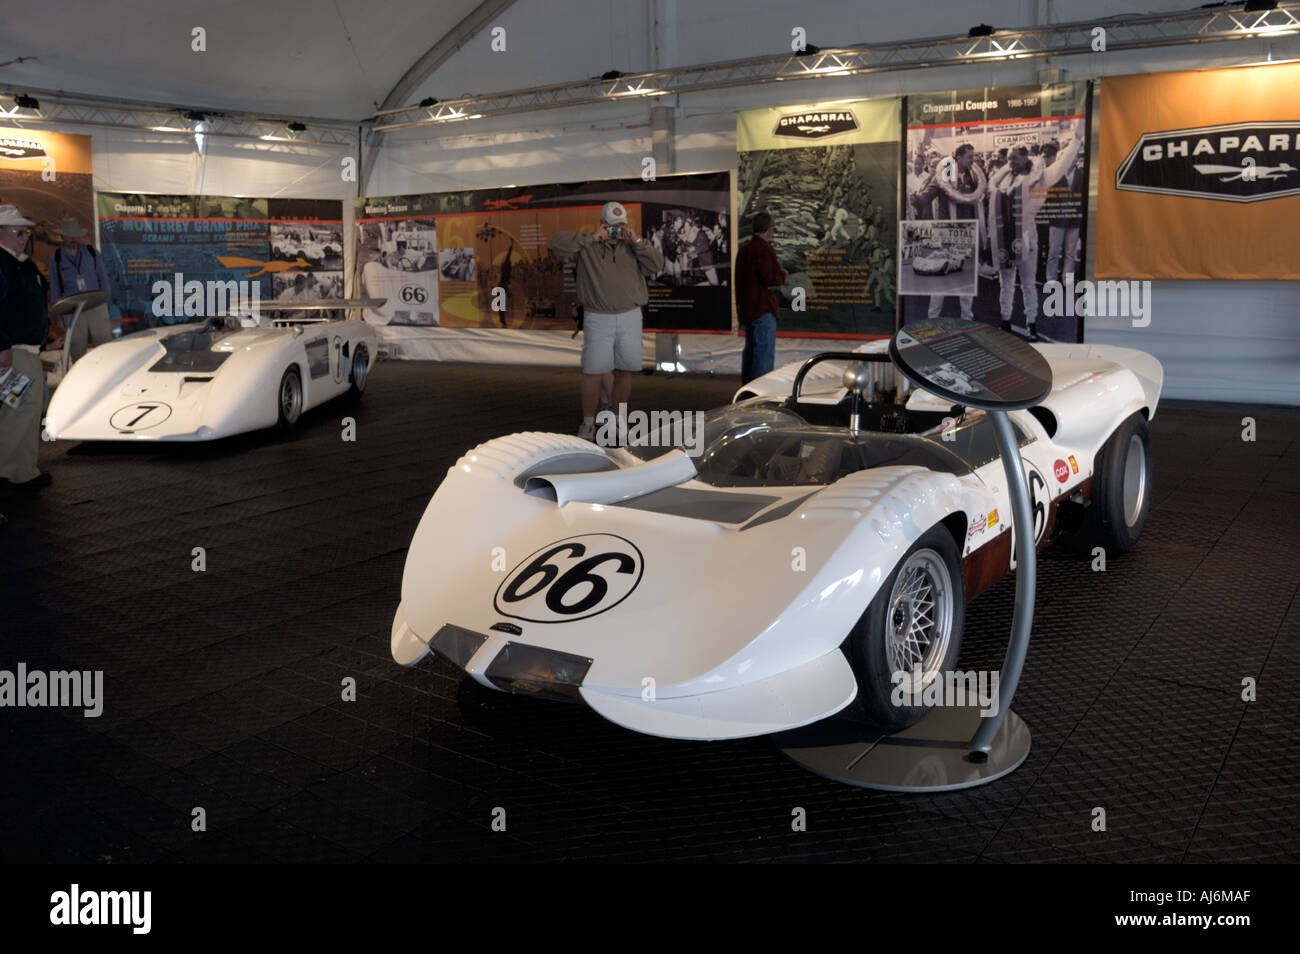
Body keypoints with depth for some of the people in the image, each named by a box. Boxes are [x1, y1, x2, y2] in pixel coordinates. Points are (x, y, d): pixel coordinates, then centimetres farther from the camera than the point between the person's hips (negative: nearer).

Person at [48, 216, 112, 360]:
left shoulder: (90, 251, 9)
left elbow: (102, 278, 12)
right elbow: (54, 288, 9)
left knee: (104, 341, -4)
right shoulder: (56, 258, 7)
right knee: (77, 346, -1)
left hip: (96, 305, 0)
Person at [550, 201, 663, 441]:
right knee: (593, 372, -5)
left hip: (630, 317, 3)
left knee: (625, 371, 8)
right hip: (598, 319, -3)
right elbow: (557, 243, -11)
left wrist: (636, 241, -11)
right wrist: (590, 238, -14)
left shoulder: (632, 247, 10)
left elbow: (656, 264, -1)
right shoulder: (586, 247, 2)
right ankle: (588, 424, 6)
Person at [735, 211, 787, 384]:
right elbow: (772, 279, -23)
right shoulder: (764, 249, -15)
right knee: (764, 352, -7)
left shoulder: (743, 249, 13)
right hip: (763, 309, -9)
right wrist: (783, 275, -2)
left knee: (750, 349, 17)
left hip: (745, 309, 9)